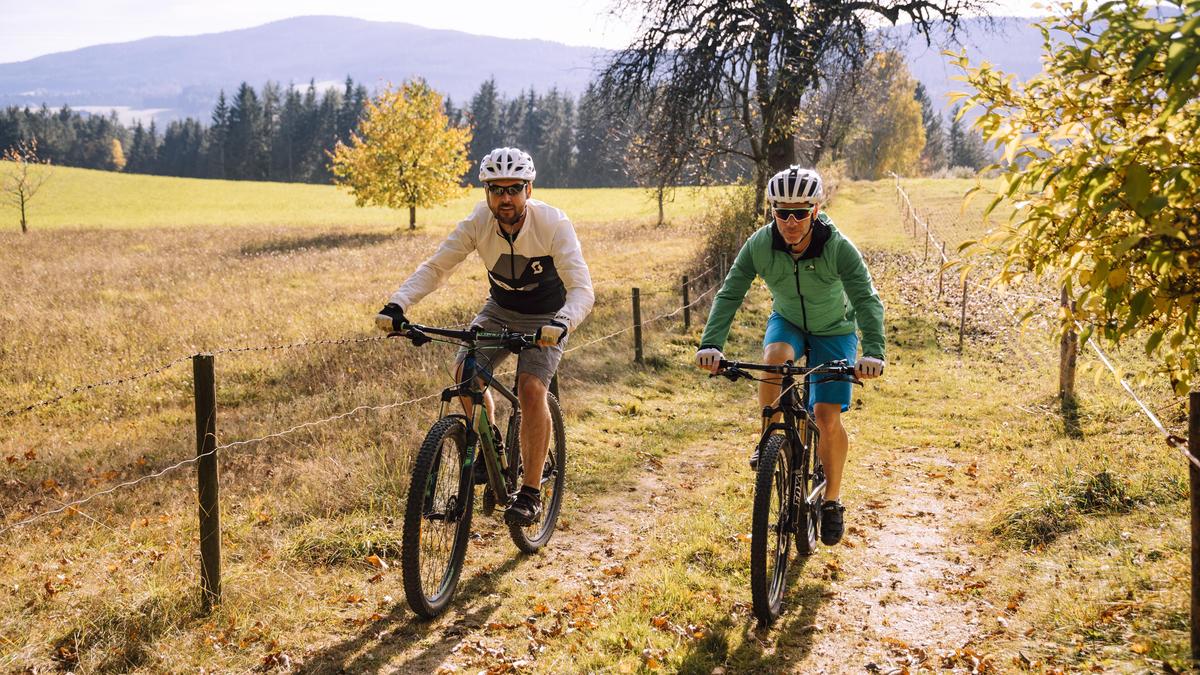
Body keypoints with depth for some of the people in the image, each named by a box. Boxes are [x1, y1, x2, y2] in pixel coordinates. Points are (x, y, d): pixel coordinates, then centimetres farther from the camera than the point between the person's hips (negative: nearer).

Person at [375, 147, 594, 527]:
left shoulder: (553, 225, -29)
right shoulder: (478, 223, -19)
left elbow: (581, 289, -35)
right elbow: (435, 267, -17)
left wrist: (561, 323, -56)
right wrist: (398, 304, -34)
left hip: (545, 318, -3)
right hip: (500, 310, 4)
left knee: (531, 389, -24)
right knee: (466, 369, -21)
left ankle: (531, 494, -13)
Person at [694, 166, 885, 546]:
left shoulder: (838, 248, -30)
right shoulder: (760, 245, -24)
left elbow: (867, 301, -37)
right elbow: (729, 294, -27)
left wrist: (873, 353, -53)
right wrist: (710, 344, -42)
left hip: (834, 331, -2)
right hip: (787, 321, 2)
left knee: (827, 417, -12)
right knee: (774, 357, -34)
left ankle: (832, 501, 9)